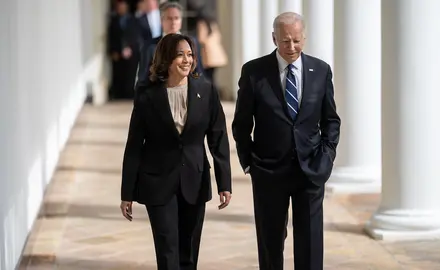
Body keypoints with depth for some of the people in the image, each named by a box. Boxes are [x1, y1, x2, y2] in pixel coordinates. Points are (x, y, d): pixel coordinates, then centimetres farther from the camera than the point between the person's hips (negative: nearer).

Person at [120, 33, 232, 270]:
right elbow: (134, 146, -3)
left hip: (194, 182, 2)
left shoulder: (205, 91, -2)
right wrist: (127, 193, -3)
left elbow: (218, 138, 1)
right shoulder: (147, 95, -7)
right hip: (159, 183, -2)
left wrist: (224, 183, -3)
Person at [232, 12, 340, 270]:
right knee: (270, 241, 10)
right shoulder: (254, 71, -5)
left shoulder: (321, 70, 1)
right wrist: (248, 162, 0)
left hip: (311, 169, 1)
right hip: (269, 171, -1)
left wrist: (327, 156, 0)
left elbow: (331, 120, 10)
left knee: (310, 242, 0)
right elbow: (242, 123, 2)